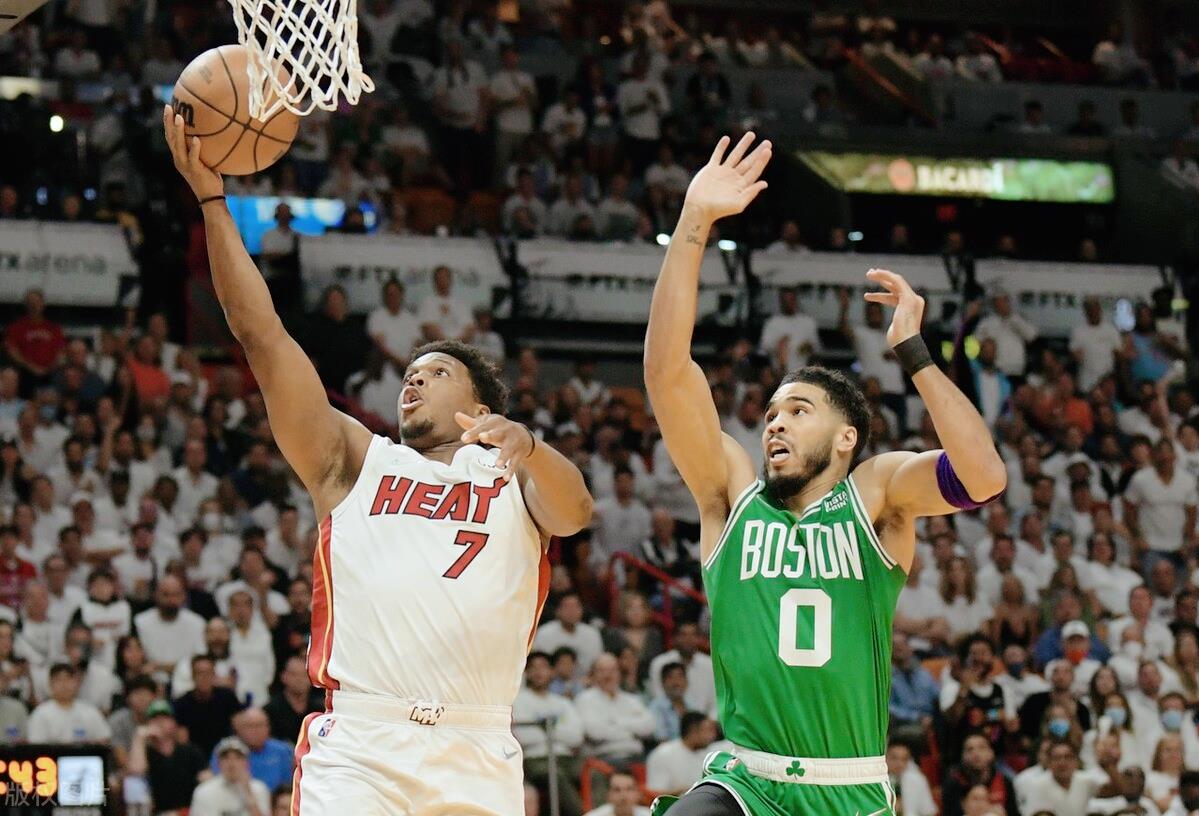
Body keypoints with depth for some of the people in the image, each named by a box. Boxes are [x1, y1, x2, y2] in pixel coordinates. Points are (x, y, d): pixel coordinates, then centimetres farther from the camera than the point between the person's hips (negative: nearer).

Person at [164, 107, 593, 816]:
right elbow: (263, 337, 14)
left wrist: (527, 447, -26)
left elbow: (575, 512, -4)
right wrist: (211, 199, 8)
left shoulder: (516, 480, 19)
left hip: (478, 757, 0)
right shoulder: (357, 461, 21)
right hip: (359, 744, 0)